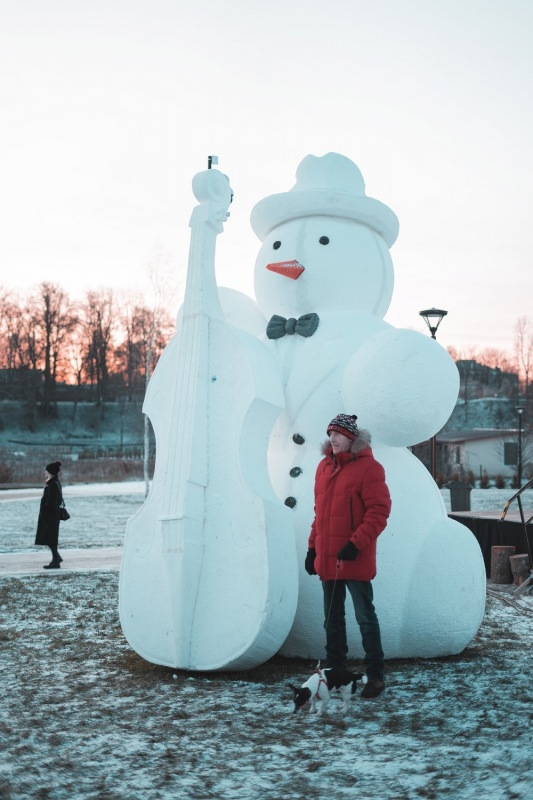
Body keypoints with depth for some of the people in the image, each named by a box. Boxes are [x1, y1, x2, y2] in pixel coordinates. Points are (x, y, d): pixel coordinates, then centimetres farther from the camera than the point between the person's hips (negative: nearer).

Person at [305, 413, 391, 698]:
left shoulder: (368, 467, -9)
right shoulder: (324, 467, 12)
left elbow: (379, 510, -14)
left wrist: (356, 544, -20)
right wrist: (313, 547, 15)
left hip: (355, 559, -7)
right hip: (327, 558, 7)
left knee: (365, 616, -1)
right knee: (332, 619, 15)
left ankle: (375, 675, 7)